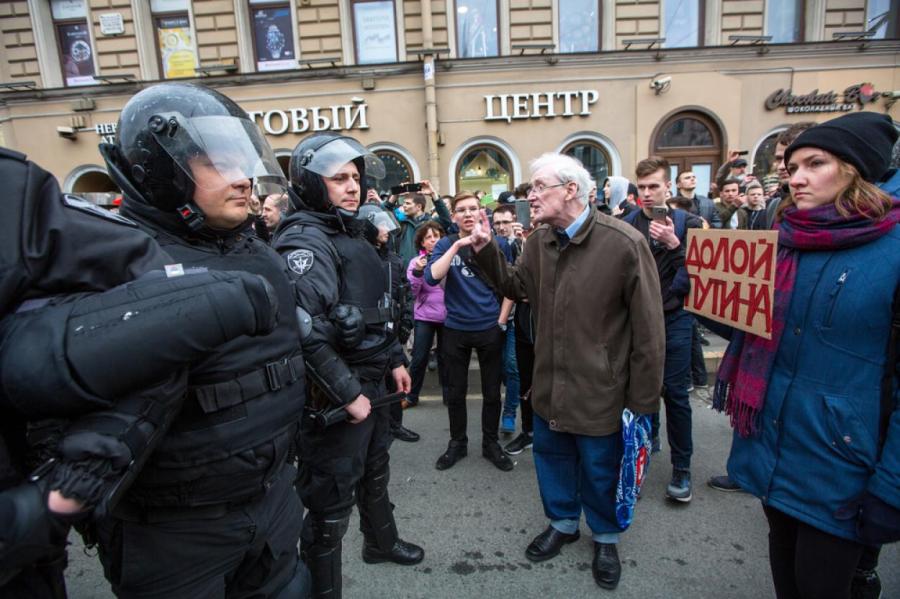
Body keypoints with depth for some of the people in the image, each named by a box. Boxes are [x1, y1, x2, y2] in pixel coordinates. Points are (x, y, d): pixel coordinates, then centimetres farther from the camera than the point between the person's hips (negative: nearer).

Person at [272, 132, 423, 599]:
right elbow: (306, 333, -29)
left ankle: (381, 542, 52)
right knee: (331, 501, 6)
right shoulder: (303, 241, -19)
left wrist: (394, 360, 15)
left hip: (371, 382, 10)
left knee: (374, 471, 28)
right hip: (336, 394, -10)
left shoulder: (352, 234, 11)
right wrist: (347, 394, -25)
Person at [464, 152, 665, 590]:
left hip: (600, 390, -5)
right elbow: (517, 286, 13)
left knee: (600, 471, 17)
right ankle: (562, 522, 50)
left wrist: (642, 400, -12)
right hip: (549, 385, 6)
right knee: (552, 457, 24)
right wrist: (486, 251, -3)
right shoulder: (539, 241, -2)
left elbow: (648, 329, -16)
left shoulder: (624, 244, -21)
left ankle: (606, 537, 46)